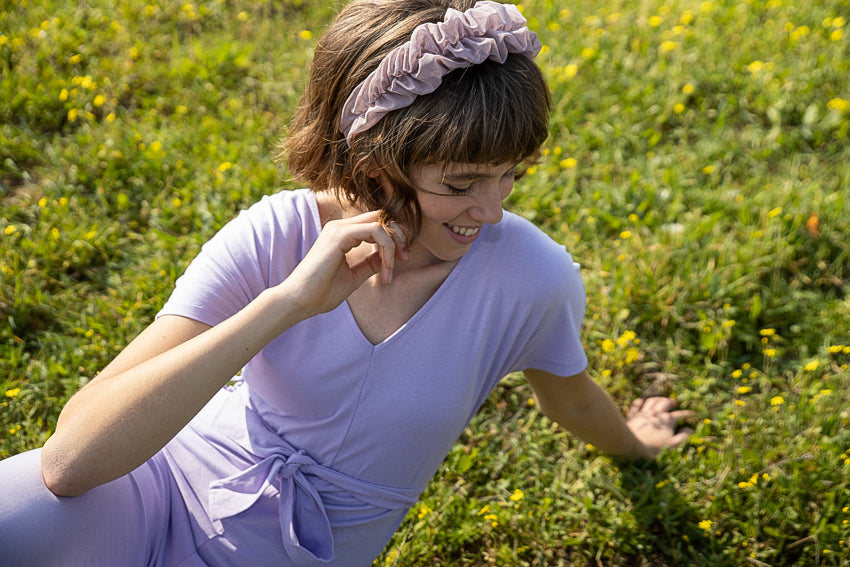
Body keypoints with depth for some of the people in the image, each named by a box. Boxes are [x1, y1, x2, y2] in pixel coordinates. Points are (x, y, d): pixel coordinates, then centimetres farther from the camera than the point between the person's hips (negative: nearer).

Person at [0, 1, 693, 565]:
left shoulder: (532, 281, -18)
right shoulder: (277, 236, -19)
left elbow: (570, 396, 8)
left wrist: (631, 442, 28)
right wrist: (287, 301, -35)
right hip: (172, 488, -1)